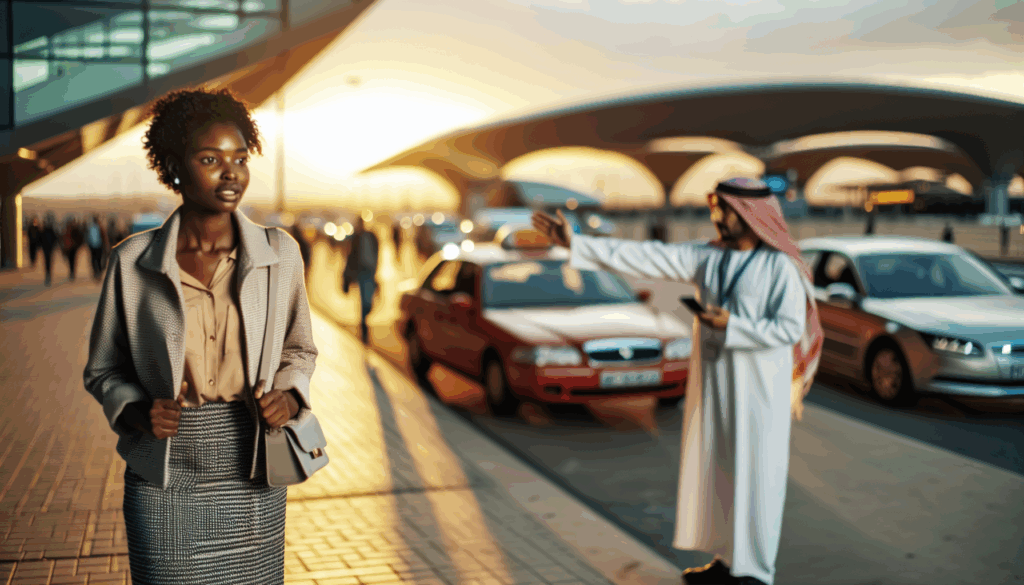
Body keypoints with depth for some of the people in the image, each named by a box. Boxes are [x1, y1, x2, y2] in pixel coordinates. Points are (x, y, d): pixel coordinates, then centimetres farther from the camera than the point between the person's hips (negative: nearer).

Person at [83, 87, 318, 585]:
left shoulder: (279, 254, 0)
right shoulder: (132, 262, -2)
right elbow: (103, 370, 8)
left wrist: (289, 396, -6)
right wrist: (138, 412, -11)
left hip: (251, 475, 1)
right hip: (163, 480, -1)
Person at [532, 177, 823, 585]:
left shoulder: (780, 267, -11)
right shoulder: (706, 257, 4)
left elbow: (790, 328, -16)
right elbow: (644, 258, 0)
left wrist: (730, 326, -21)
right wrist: (575, 244, -4)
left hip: (758, 390, -6)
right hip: (712, 383, 6)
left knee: (755, 478, 1)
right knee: (716, 472, 13)